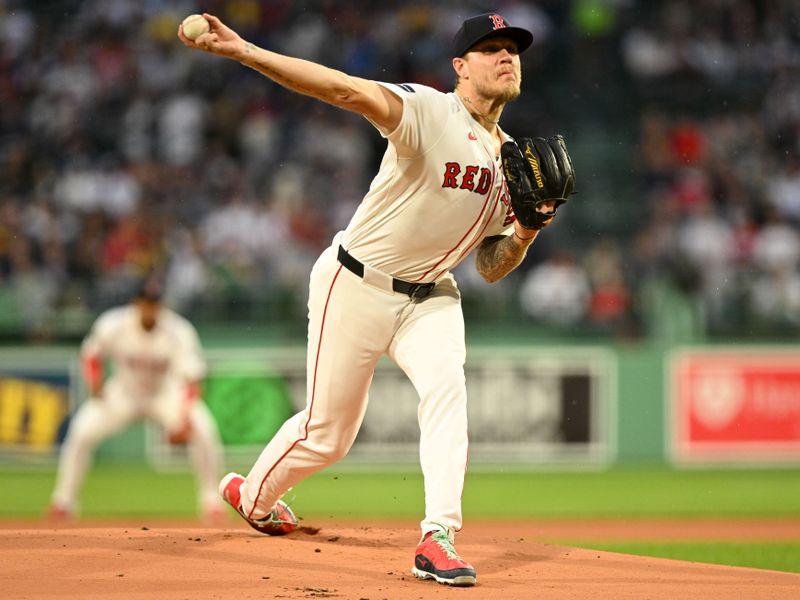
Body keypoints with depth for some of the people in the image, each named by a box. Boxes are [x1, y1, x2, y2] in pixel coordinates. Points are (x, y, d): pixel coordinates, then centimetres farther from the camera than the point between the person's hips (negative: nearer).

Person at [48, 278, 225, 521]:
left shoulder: (179, 332, -25)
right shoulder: (112, 326, -21)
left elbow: (192, 380, -28)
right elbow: (91, 355, -1)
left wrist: (184, 420, -41)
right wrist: (95, 383, -19)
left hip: (166, 394, -1)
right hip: (122, 393, 1)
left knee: (204, 430, -25)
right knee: (81, 431, -21)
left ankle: (211, 499, -7)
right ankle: (64, 499, -3)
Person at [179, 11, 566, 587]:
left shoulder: (511, 161, 4)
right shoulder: (429, 112, -19)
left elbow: (492, 268, 9)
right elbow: (350, 90, -37)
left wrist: (527, 227, -13)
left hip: (430, 294, 5)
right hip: (357, 285, -5)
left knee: (446, 385, -23)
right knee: (328, 430, 3)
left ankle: (439, 540, -27)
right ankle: (252, 493, 34)